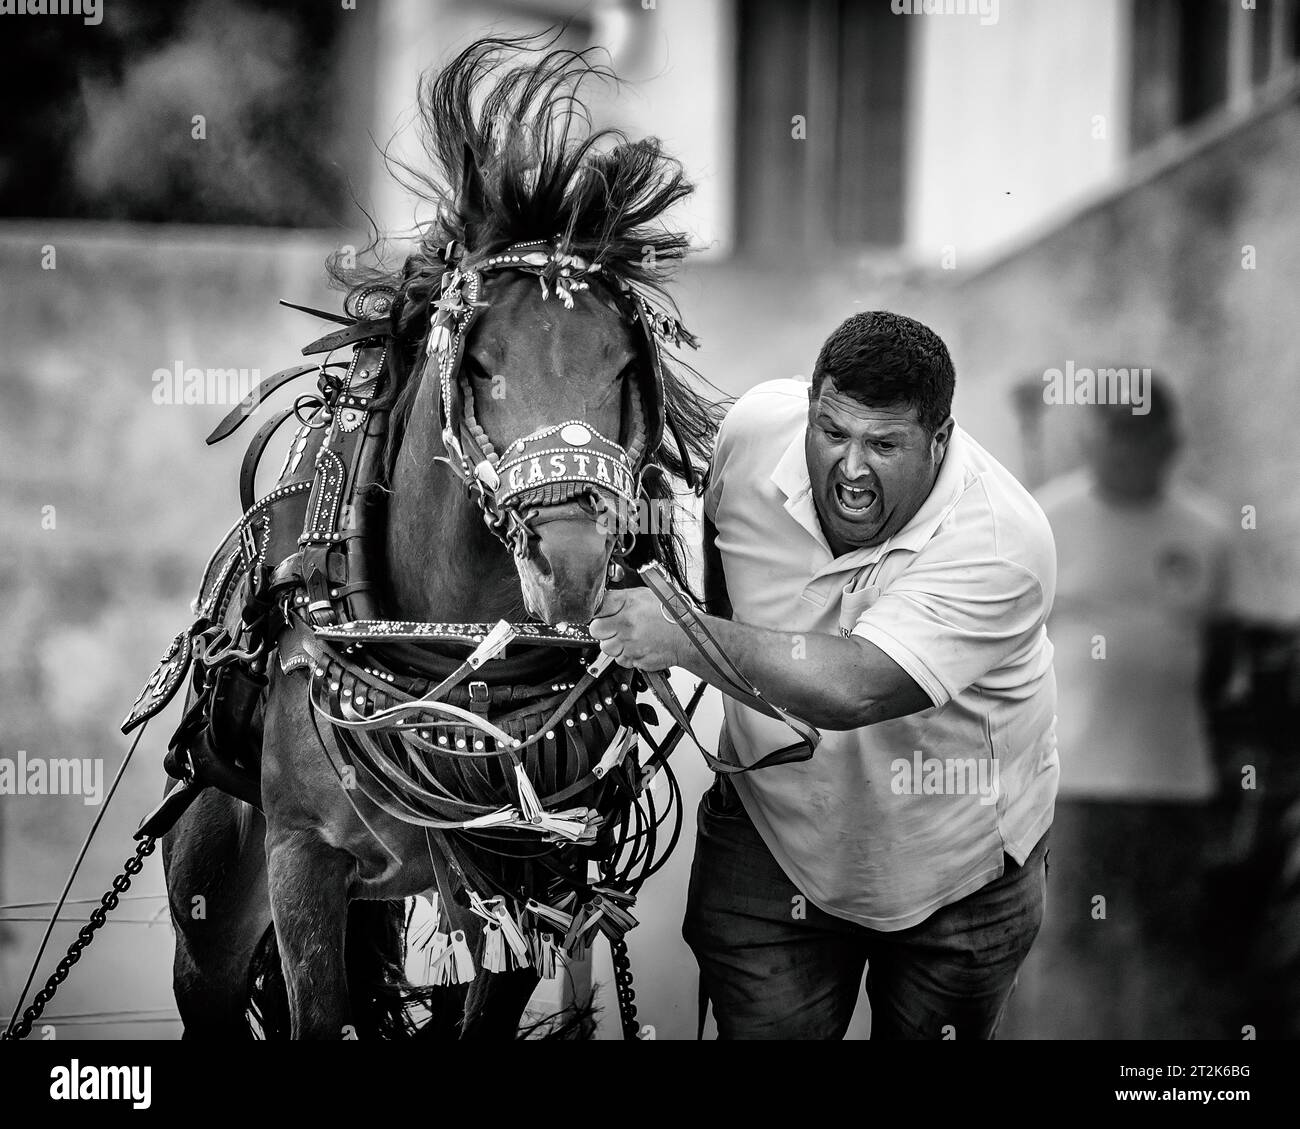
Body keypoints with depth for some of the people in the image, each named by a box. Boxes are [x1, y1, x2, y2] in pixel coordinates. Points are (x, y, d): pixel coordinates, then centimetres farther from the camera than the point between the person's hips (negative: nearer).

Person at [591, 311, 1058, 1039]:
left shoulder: (1002, 545, -33)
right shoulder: (757, 429, -18)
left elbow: (852, 689, -44)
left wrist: (689, 639, -39)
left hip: (956, 863, -2)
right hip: (773, 829, 3)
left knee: (932, 1030, 16)